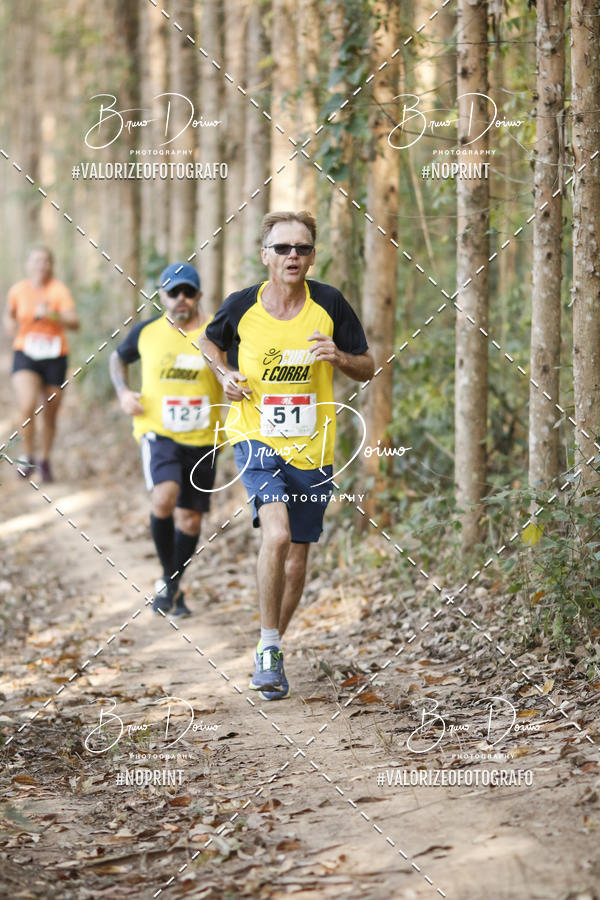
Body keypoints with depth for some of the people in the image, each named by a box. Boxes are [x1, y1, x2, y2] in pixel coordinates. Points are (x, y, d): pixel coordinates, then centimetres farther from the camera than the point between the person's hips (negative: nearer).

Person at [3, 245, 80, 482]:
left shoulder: (58, 290, -11)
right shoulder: (18, 290, -2)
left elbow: (74, 322, -25)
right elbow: (9, 312, 21)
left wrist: (52, 315, -39)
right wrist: (9, 323, 1)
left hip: (55, 358, 0)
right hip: (25, 356, 0)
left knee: (50, 415, 11)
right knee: (27, 407, -22)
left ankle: (45, 459, 35)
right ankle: (27, 456, -1)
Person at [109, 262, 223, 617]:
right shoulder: (146, 332, 2)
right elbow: (118, 359, 20)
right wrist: (123, 392, 2)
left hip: (202, 440, 1)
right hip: (158, 432, -1)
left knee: (190, 518, 8)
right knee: (164, 497, -26)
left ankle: (175, 587, 32)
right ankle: (168, 581, -6)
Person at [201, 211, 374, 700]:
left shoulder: (330, 304, -4)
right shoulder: (241, 306, -4)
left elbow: (367, 367, 5)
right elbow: (210, 343, 17)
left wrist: (340, 357, -16)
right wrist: (226, 374, -3)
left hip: (313, 447, 2)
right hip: (257, 439, -2)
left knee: (297, 557, 8)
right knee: (277, 533, -24)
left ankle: (272, 648, 31)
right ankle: (269, 651, -12)